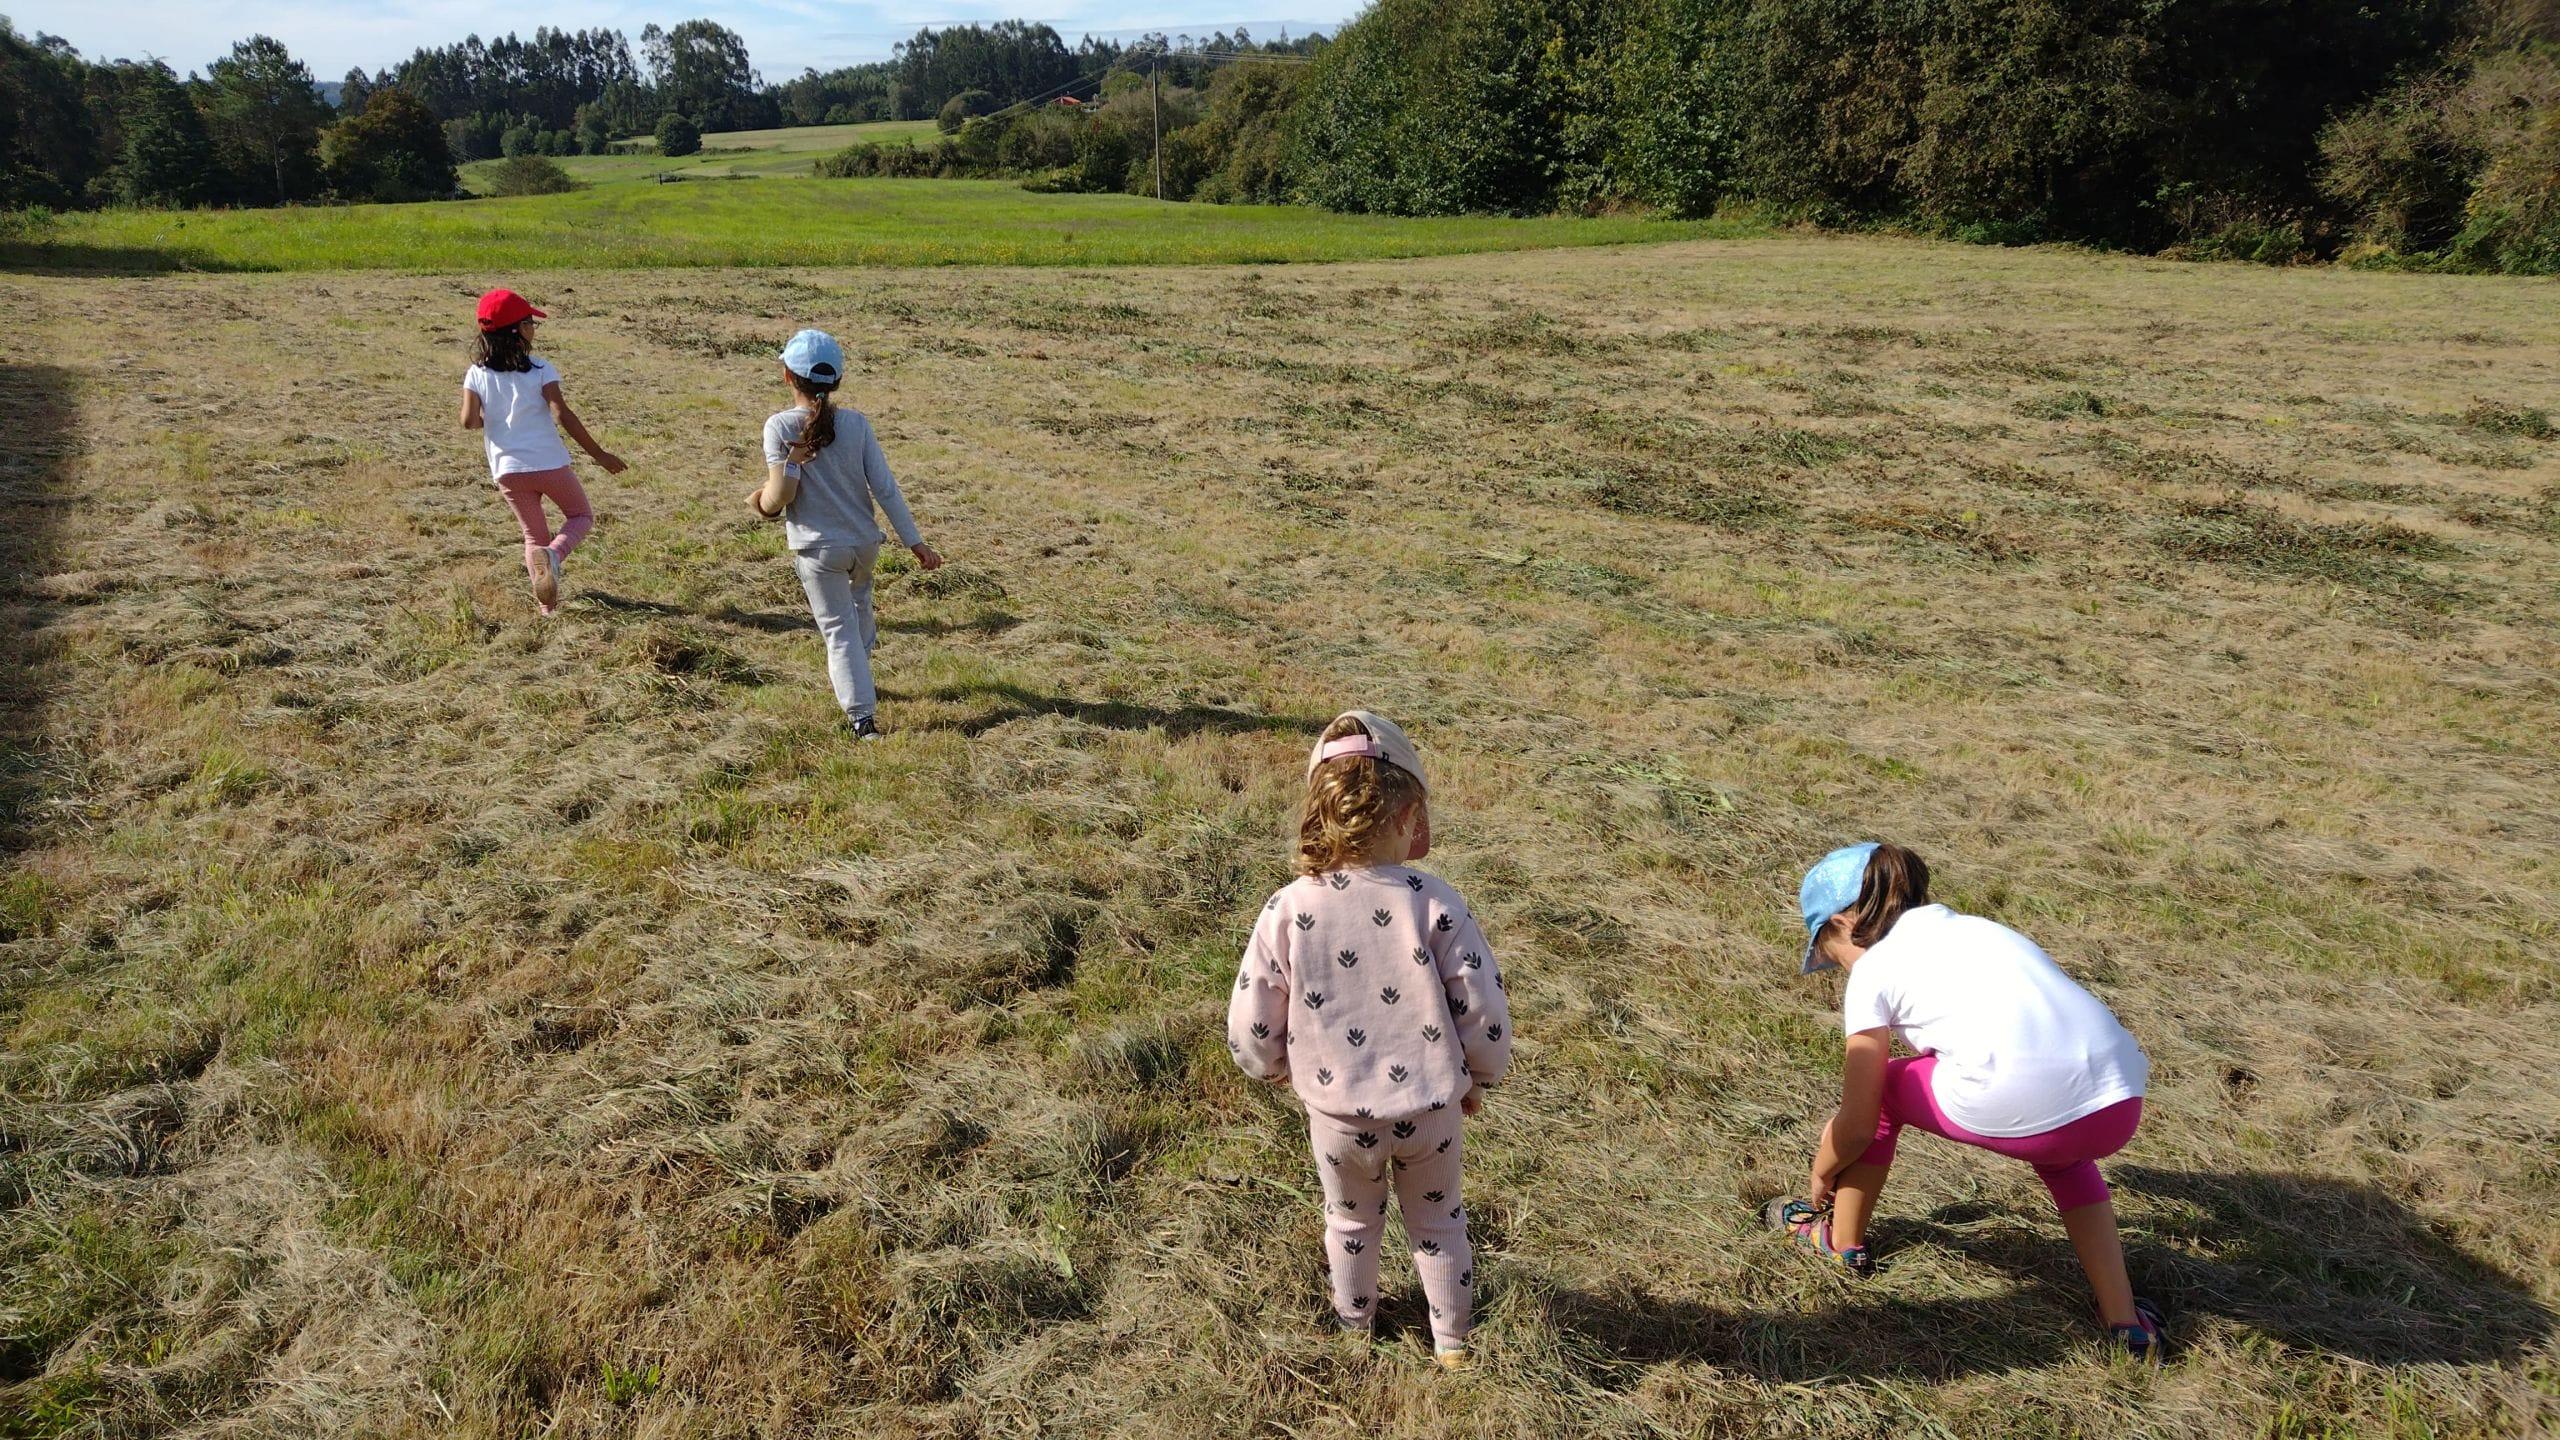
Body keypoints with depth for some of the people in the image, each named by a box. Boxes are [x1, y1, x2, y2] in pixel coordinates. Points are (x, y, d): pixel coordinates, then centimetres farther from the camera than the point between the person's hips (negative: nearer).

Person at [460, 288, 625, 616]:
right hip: (550, 464, -3)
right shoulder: (540, 369, -8)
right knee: (582, 516, 19)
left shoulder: (476, 374, 0)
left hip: (507, 469, 3)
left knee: (534, 535, 18)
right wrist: (598, 454, -13)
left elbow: (469, 421, -10)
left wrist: (486, 420, 14)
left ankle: (548, 607, 5)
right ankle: (553, 554, -14)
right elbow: (562, 415, -17)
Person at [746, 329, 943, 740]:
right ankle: (861, 674, 53)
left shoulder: (780, 427, -14)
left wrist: (759, 500, 2)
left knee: (839, 631, 6)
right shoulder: (856, 423, -7)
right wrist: (915, 542, -4)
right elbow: (886, 489, -7)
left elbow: (781, 495, -19)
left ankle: (863, 718, 1)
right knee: (858, 602, 32)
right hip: (864, 543, 4)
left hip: (817, 549, -3)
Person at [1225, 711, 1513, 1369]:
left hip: (1336, 1112, 1)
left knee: (1351, 1219, 29)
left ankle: (1355, 1323, 52)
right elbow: (1484, 1015, -15)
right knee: (1438, 1224, 26)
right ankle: (1452, 1342, 42)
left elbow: (1250, 1035, -11)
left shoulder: (1286, 911, -18)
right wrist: (1477, 1079, 6)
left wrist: (1294, 1071, 11)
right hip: (1430, 1109, -1)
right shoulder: (1434, 903, -21)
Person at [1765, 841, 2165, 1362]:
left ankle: (1841, 1240, 39)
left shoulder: (1872, 971, 10)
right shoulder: (1964, 926, 29)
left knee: (1882, 1088, 22)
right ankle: (2127, 1322, 36)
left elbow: (1859, 1126, 12)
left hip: (2019, 1111, -6)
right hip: (2120, 1107, 7)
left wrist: (1822, 1172, 35)